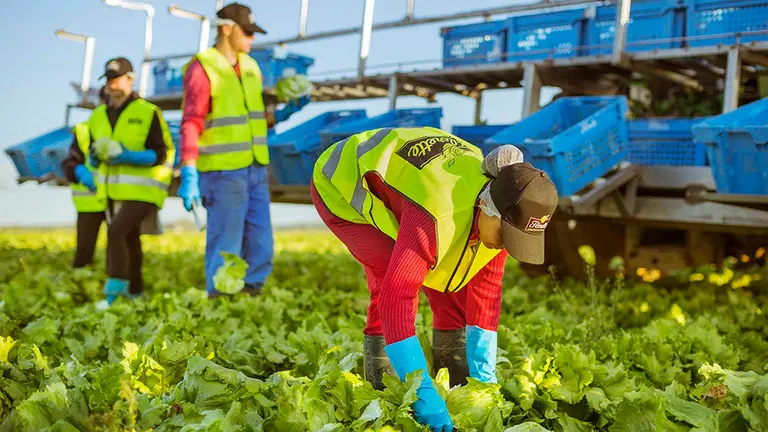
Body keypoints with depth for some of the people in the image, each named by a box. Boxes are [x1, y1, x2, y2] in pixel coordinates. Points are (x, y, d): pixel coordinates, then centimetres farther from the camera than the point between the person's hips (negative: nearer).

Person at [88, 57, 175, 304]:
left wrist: (129, 156, -23)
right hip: (112, 193, 7)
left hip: (142, 192, -6)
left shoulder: (148, 113, -7)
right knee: (129, 241, 14)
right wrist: (96, 156, -8)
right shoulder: (98, 116, 11)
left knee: (116, 232, -22)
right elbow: (92, 157, 16)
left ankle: (115, 285, -16)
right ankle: (134, 291, 25)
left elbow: (162, 154, -10)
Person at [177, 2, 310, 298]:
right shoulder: (201, 69, -9)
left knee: (260, 244, 9)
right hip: (222, 171, -7)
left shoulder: (250, 67, 12)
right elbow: (191, 126, -16)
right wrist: (189, 176, -24)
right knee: (225, 246, -2)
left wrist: (284, 113, 4)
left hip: (255, 169, 7)